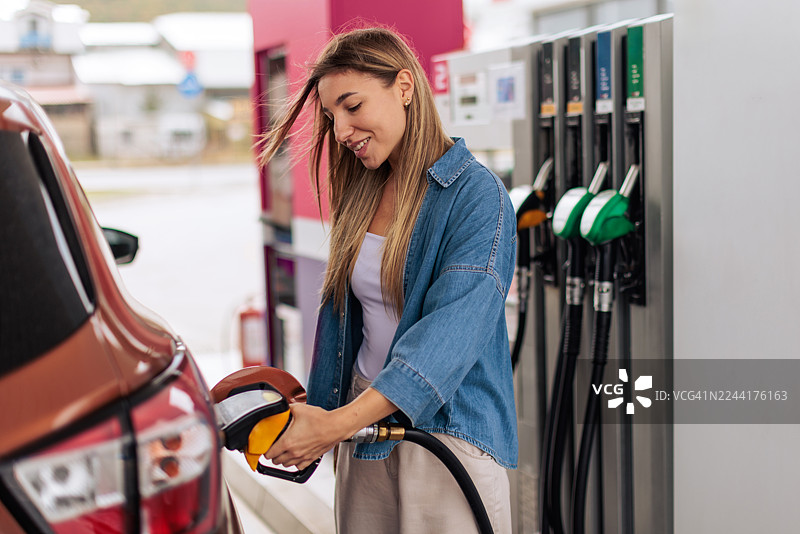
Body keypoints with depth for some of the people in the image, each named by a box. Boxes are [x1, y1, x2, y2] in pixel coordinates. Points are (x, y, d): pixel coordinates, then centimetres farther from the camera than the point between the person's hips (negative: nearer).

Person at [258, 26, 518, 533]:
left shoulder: (478, 196, -14)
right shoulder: (360, 197, 8)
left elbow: (449, 333, -23)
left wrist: (337, 423, -31)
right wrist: (318, 412, 7)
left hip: (448, 430, -6)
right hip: (363, 421, 6)